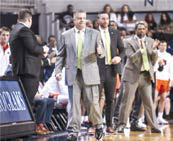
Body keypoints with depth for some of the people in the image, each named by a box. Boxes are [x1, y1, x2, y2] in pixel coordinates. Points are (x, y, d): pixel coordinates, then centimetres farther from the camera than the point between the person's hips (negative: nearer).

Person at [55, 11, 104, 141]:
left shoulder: (94, 34, 9)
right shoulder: (66, 35, 10)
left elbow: (101, 54, 9)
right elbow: (61, 55, 12)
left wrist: (100, 52, -15)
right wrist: (58, 71, 1)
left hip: (89, 74, 0)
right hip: (73, 75, 0)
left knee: (93, 102, 2)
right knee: (74, 104, -3)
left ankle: (98, 126, 23)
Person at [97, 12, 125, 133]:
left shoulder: (115, 33, 12)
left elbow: (122, 49, 14)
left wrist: (119, 57, -4)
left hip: (111, 69, 4)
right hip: (98, 70, -4)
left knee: (110, 99, 8)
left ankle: (109, 125, 14)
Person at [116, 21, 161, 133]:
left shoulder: (150, 42, 10)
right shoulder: (129, 42, -2)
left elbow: (154, 60, 7)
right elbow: (132, 58, -13)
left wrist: (154, 50, -13)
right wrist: (141, 49, -27)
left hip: (146, 75, 3)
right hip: (132, 75, -3)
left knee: (149, 102, 2)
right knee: (127, 101, -2)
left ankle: (154, 126, 5)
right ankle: (121, 125, 4)